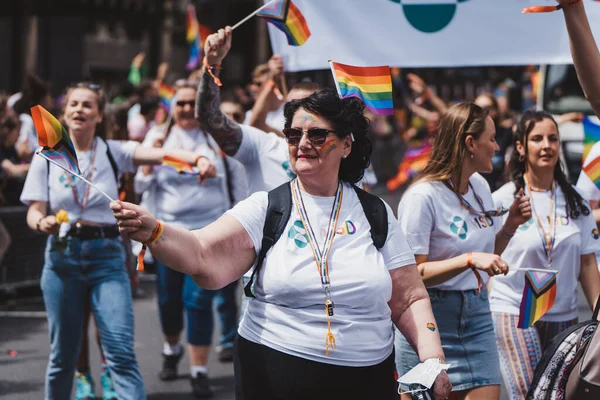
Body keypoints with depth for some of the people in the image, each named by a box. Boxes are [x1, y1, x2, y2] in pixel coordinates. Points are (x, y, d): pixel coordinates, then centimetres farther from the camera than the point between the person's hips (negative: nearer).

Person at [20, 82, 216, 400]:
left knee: (122, 354, -10)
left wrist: (197, 159, -35)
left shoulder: (113, 152, 2)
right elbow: (34, 211, 1)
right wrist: (42, 223, -24)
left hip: (107, 254, 0)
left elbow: (158, 154, -15)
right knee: (62, 355, 6)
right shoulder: (47, 156, 4)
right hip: (62, 254, 1)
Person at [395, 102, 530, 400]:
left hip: (477, 315, 7)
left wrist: (510, 225, 3)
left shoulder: (480, 186, 9)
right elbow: (412, 274, -20)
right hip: (431, 319, -6)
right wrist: (470, 260, -28)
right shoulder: (423, 196, -15)